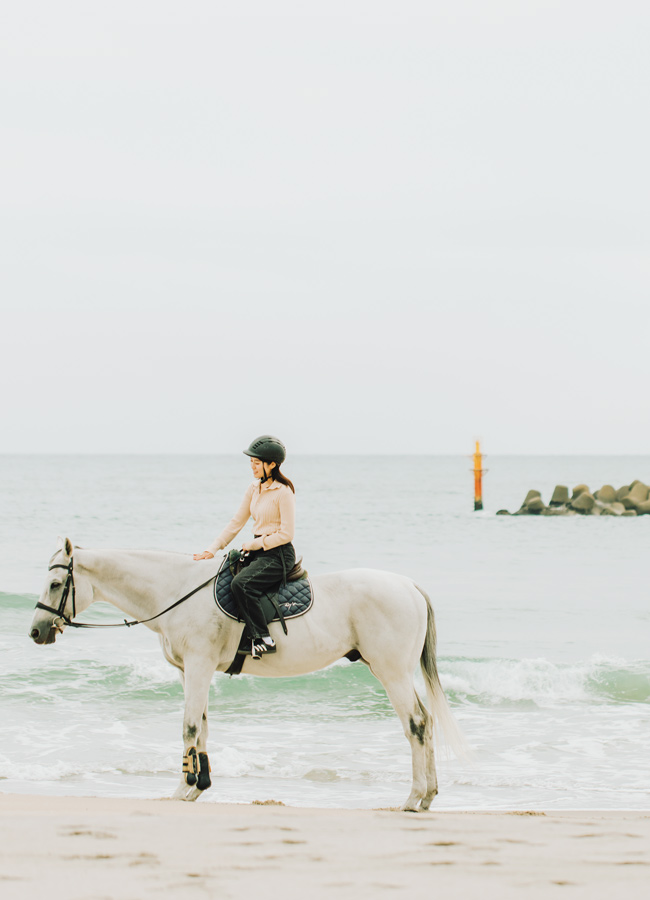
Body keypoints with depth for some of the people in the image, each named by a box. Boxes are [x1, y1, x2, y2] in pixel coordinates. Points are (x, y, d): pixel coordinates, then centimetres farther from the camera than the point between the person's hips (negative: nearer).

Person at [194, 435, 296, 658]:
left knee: (241, 584, -30)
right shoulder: (254, 489, 10)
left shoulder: (283, 492, -13)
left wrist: (254, 544, -11)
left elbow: (286, 534, -15)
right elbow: (236, 522, 12)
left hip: (279, 555, -9)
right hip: (257, 552, 9)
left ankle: (263, 638, -26)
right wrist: (212, 549, 4)